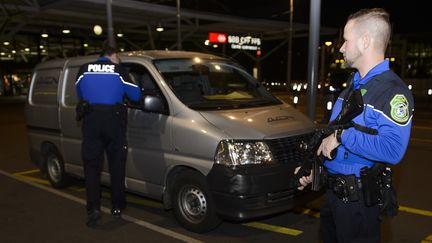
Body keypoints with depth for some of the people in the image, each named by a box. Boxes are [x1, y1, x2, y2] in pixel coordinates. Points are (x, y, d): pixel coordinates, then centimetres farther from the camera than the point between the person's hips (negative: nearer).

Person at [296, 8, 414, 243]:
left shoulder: (393, 91, -18)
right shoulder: (353, 86, 12)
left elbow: (393, 150, -32)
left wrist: (343, 135, -26)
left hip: (358, 198, -9)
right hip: (332, 192, 9)